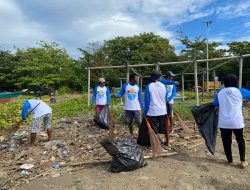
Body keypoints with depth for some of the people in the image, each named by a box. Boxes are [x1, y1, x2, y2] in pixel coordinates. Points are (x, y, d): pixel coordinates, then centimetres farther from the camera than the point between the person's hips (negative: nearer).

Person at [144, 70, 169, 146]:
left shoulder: (149, 86, -9)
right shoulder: (163, 86, 2)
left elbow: (147, 100, -8)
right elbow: (166, 99, 13)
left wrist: (146, 111, 0)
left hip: (152, 111, -4)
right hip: (163, 110, 4)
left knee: (155, 129, 3)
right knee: (165, 127, 19)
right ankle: (167, 142, 34)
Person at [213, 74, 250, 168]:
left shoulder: (220, 92, 4)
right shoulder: (239, 91, -2)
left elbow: (215, 104, 15)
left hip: (223, 122, 1)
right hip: (237, 121, -1)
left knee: (226, 141, 13)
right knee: (240, 140, 19)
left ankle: (230, 160, 25)